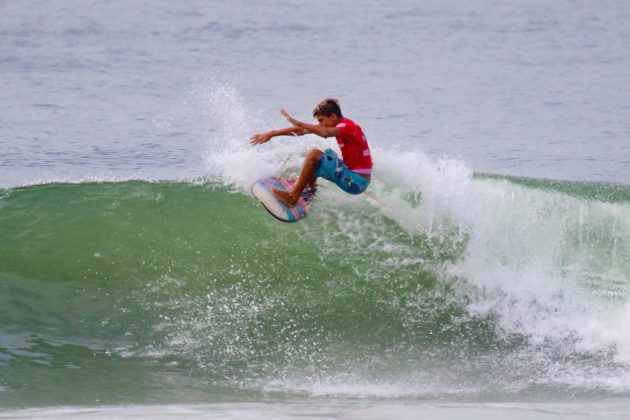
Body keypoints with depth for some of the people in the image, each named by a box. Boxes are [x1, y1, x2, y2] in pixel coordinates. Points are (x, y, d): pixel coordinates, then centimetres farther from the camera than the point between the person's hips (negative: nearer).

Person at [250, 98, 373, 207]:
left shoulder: (348, 126, -16)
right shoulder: (340, 127, 10)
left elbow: (325, 132, -38)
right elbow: (302, 131, 11)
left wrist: (297, 123, -31)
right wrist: (272, 134, 11)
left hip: (356, 183, -10)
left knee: (314, 155, -18)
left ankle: (293, 198, -14)